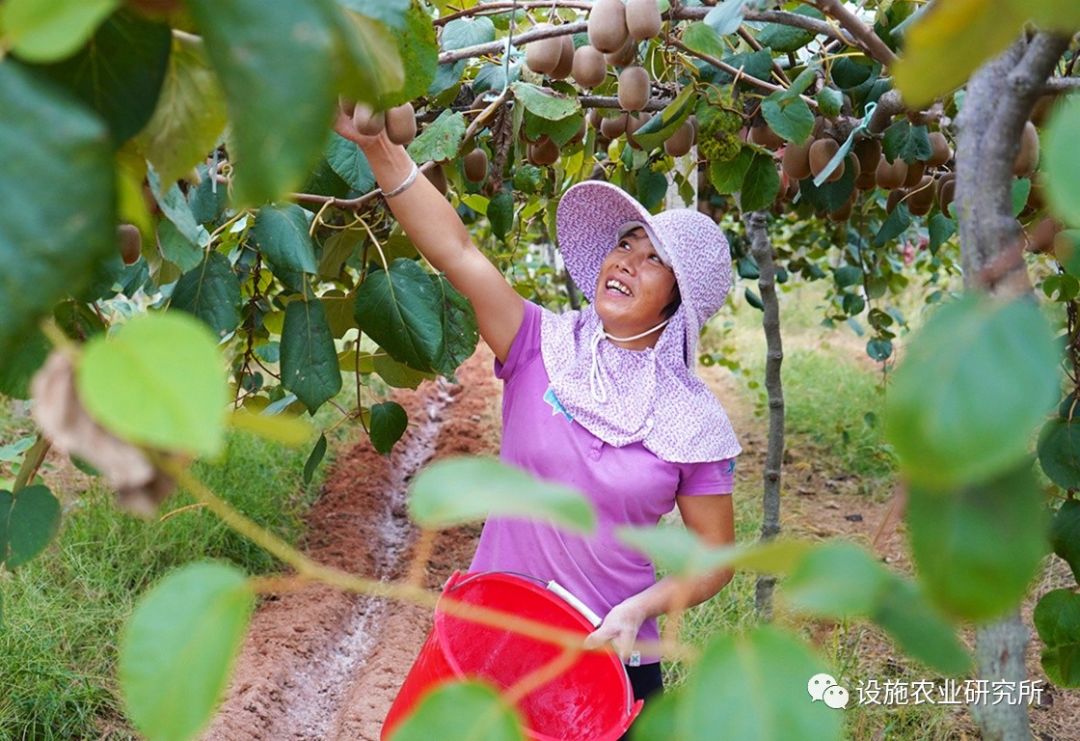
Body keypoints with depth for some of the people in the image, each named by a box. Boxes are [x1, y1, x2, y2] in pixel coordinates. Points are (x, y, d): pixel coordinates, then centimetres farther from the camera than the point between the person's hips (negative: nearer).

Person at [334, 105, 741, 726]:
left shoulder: (693, 419, -7)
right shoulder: (542, 346, -7)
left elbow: (714, 557, -1)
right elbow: (455, 249, -20)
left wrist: (639, 610, -17)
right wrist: (381, 147, -30)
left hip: (611, 659, 0)